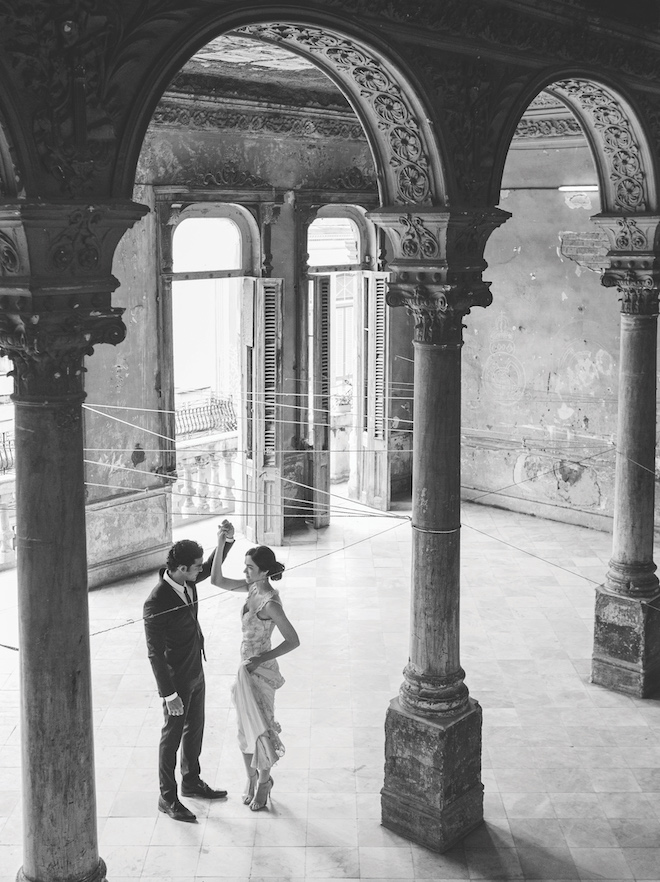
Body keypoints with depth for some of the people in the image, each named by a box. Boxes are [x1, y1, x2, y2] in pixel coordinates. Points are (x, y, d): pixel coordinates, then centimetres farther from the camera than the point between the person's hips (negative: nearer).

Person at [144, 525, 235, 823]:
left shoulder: (186, 581, -7)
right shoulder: (156, 603, -30)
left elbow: (212, 568, 14)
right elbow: (155, 653, -26)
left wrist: (227, 540, -4)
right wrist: (169, 695, -23)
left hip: (196, 674, 8)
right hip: (176, 681, -8)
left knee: (194, 730, 23)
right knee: (172, 737, 8)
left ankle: (191, 781, 42)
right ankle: (167, 798, 24)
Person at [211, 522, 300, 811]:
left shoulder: (270, 602, -24)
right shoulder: (253, 587, -1)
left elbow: (293, 640, -22)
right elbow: (217, 580, 3)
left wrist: (261, 659, -23)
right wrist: (222, 543, -6)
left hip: (259, 670, -8)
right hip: (247, 667, 8)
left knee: (258, 727, 6)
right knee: (246, 727, 17)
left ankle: (263, 782, 25)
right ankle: (252, 780, 32)